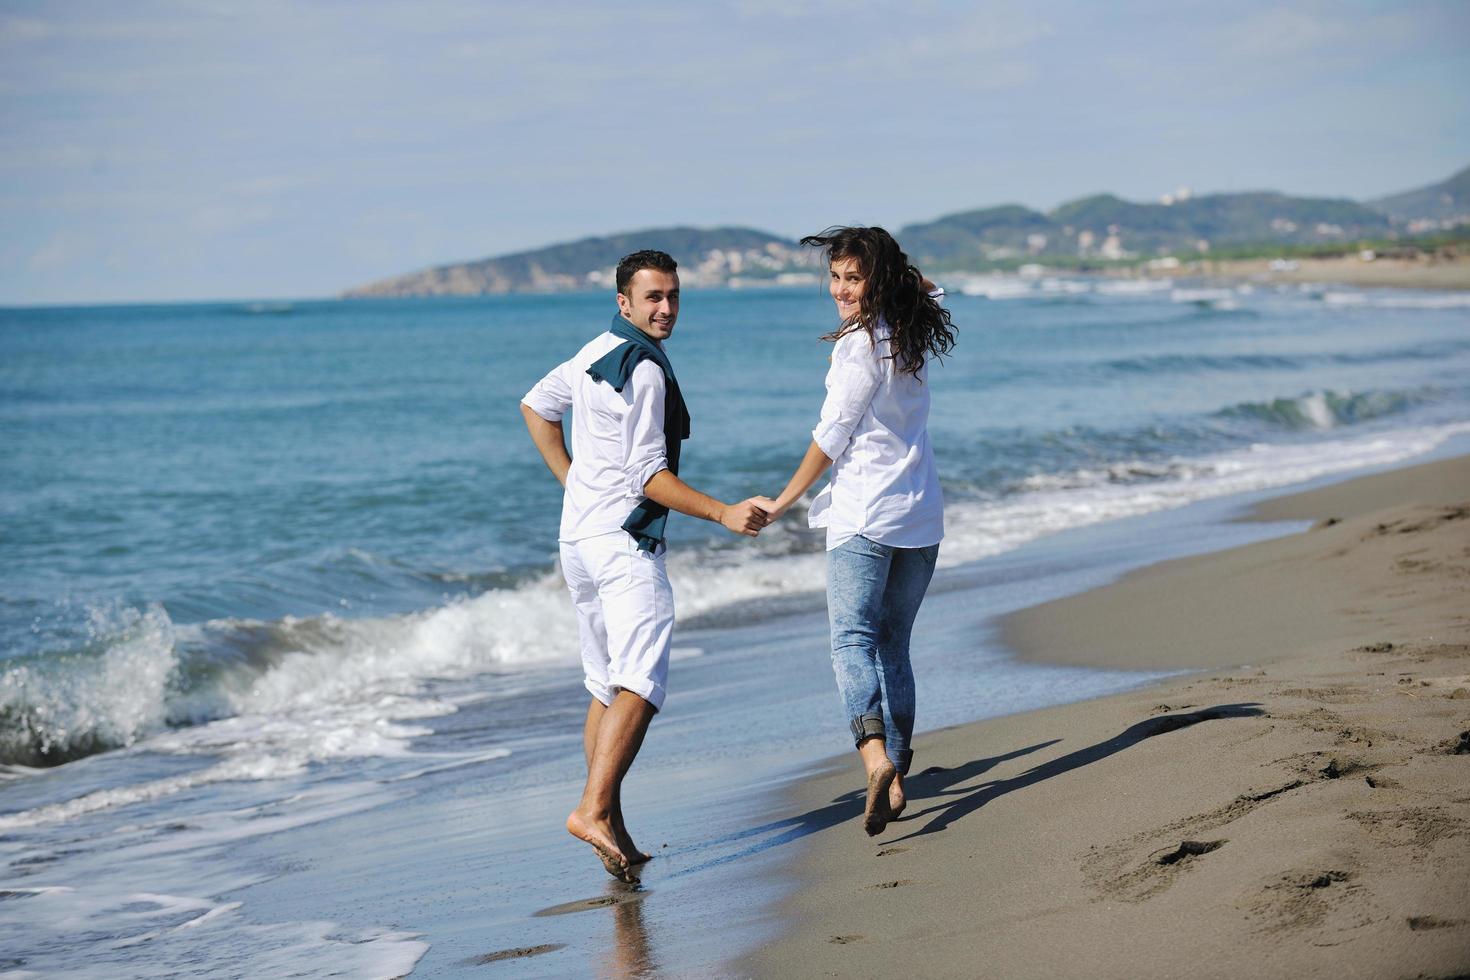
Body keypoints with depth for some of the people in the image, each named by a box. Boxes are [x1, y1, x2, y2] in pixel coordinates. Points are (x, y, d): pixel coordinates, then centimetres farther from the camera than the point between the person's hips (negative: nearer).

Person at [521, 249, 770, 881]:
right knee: (640, 685, -19)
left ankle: (612, 829, 14)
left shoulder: (596, 353, 16)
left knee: (606, 689, 13)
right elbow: (648, 477, -16)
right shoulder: (644, 370, -13)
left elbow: (536, 405, 30)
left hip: (578, 537, 10)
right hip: (624, 542, -10)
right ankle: (593, 810, -31)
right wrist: (722, 514, -19)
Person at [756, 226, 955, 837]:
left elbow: (832, 437, -11)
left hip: (864, 515, -8)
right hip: (921, 513, 8)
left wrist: (782, 503, -3)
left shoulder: (859, 345, -12)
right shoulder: (913, 338, 10)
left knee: (852, 639, -14)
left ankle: (876, 756, -34)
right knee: (894, 644, 13)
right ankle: (895, 775, 13)